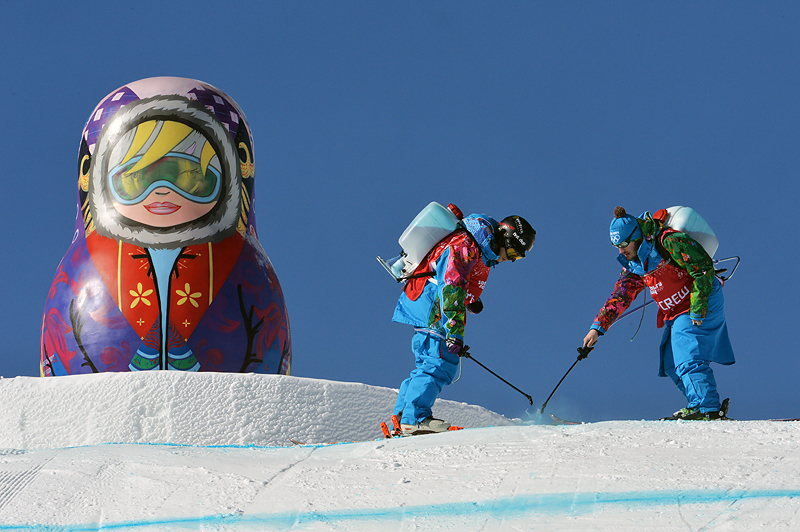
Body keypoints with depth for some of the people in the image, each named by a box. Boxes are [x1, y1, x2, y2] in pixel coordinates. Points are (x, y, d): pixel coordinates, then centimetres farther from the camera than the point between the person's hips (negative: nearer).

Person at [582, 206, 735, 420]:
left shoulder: (670, 243, -18)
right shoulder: (633, 265, 9)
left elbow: (704, 268, -19)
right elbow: (619, 297, 13)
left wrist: (697, 311, -20)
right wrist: (598, 328, 4)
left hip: (701, 304, -9)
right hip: (674, 314, 9)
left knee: (686, 359, -20)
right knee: (671, 364, 2)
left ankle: (708, 409, -24)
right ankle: (710, 406, 1)